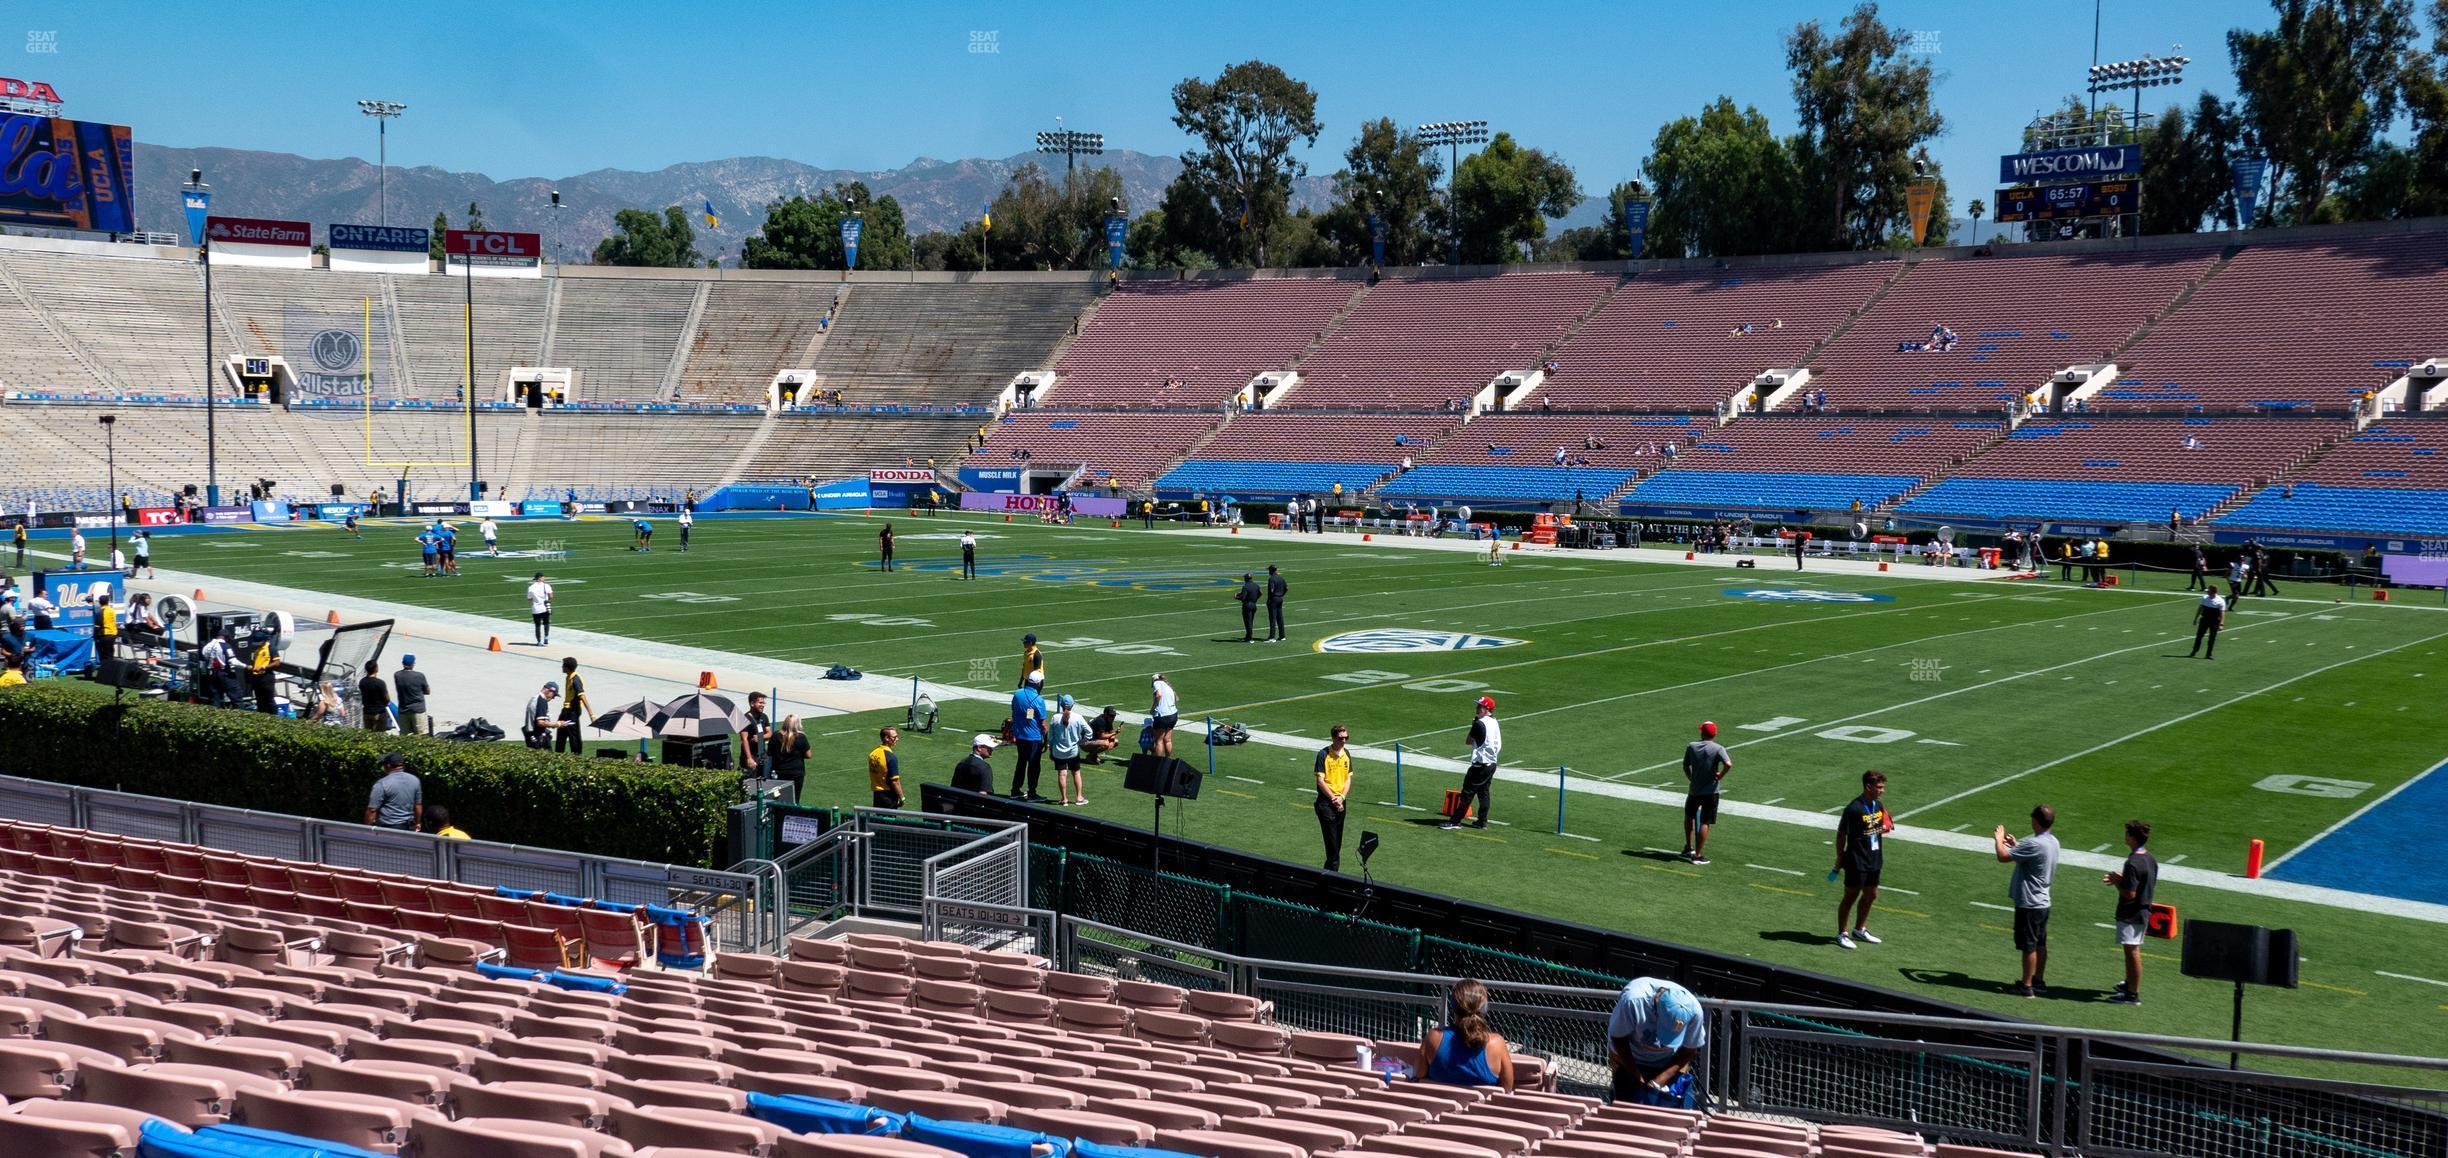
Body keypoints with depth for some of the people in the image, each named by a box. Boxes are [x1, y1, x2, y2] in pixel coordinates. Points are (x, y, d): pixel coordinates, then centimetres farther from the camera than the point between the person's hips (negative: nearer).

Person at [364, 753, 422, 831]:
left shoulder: (382, 784, -15)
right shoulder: (414, 780, 4)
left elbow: (372, 810, -14)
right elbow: (418, 805, 12)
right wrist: (417, 824, 23)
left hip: (387, 828, -6)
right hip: (408, 827, 6)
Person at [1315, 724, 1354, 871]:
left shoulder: (1346, 753, 8)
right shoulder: (1323, 754, -11)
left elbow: (1348, 778, 9)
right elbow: (1320, 781, -13)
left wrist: (1342, 797, -6)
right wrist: (1334, 799, -14)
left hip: (1341, 802, 6)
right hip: (1326, 801, -6)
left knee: (1338, 841, 10)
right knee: (1332, 840, -9)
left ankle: (1331, 871, 18)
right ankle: (1333, 871, -6)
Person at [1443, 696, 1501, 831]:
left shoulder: (1480, 723, -16)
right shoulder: (1494, 723, 10)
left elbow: (1469, 741, -6)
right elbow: (1498, 745, 14)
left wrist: (1473, 725, 1)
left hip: (1480, 765, -9)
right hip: (1492, 764, 9)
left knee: (1468, 792, -6)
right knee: (1483, 792, 14)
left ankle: (1455, 821, -5)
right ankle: (1482, 821, 15)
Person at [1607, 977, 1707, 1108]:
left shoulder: (1693, 1010, -30)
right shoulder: (1632, 999, -38)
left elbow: (1689, 1050, -12)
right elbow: (1617, 1037, -20)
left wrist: (1661, 1079, -21)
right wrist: (1637, 1077, -22)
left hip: (1672, 1063, 1)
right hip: (1630, 1061, -1)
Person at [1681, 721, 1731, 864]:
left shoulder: (1691, 746, -2)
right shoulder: (1718, 748, -12)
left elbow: (1686, 767, 6)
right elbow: (1728, 765, -27)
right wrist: (1720, 776, -10)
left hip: (1694, 789, 3)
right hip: (1711, 791, -3)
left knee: (1689, 815, 27)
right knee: (1705, 823, 2)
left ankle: (1689, 847, 28)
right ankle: (1698, 855, 1)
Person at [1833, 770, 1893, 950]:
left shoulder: (1879, 805, 4)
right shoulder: (1854, 809, -20)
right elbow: (1841, 834, -13)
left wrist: (1886, 827, -4)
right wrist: (1840, 860, -11)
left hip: (1874, 860, 8)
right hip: (1857, 861, -8)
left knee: (1871, 895, 18)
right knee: (1851, 897, 2)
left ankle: (1860, 930, 34)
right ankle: (1842, 933, 15)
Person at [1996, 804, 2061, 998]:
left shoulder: (2034, 844, -26)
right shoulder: (2052, 841, 5)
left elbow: (2003, 857, -24)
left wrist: (1999, 840, -7)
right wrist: (2016, 845, 23)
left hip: (2028, 903, -9)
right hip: (2042, 901, 9)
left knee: (2028, 946, 0)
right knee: (2040, 943, 18)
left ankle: (2027, 986, 7)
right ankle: (2039, 980, 28)